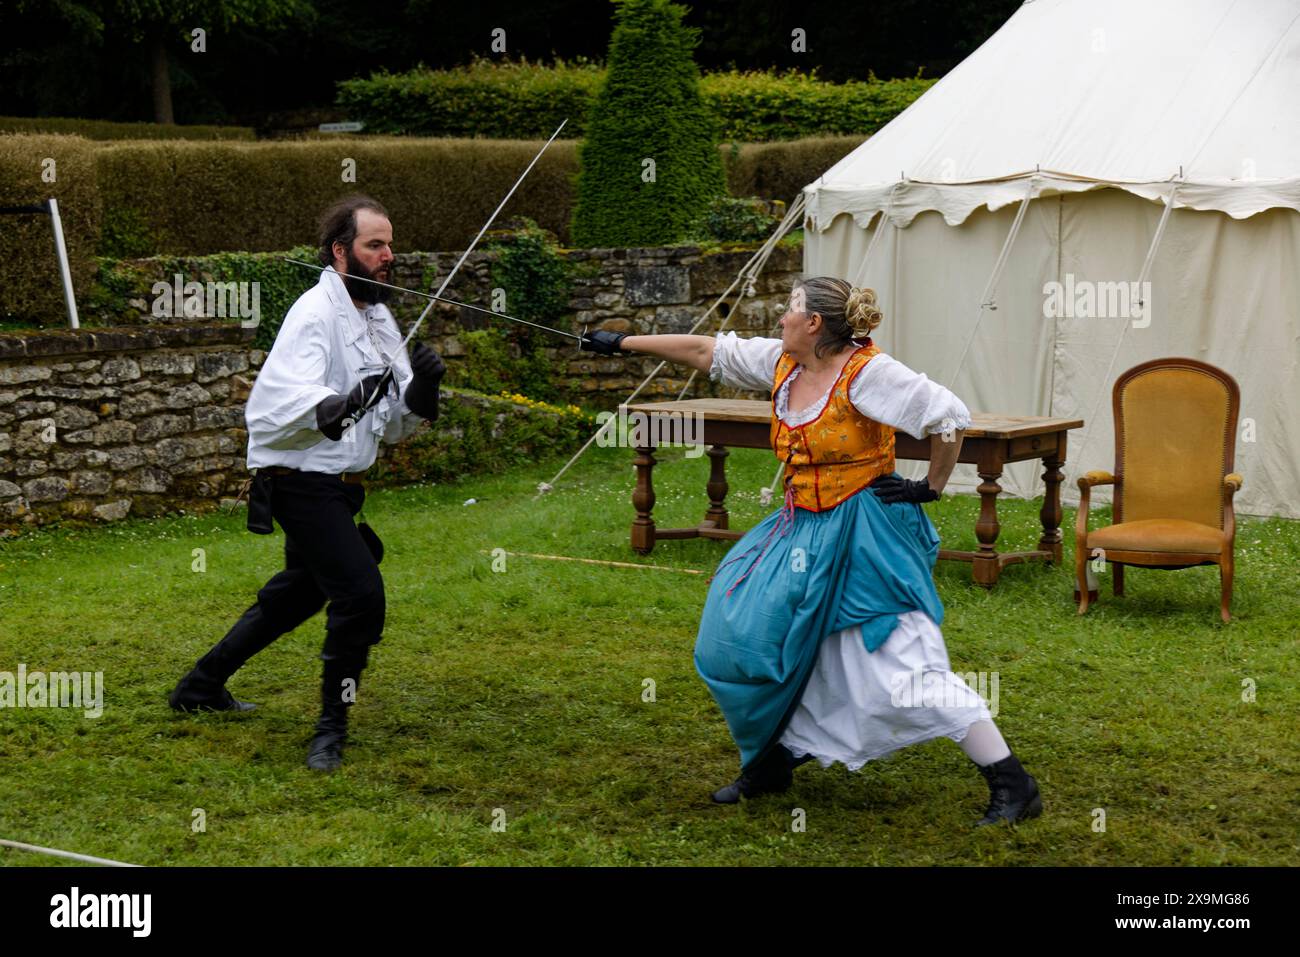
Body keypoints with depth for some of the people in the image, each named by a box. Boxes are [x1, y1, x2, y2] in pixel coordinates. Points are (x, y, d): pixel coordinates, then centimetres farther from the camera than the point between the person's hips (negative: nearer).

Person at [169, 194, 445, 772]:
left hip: (336, 486, 10)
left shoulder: (378, 318, 9)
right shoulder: (316, 313, -18)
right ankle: (331, 731, -2)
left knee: (298, 594, 23)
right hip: (303, 482, -10)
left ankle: (202, 686, 40)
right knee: (360, 595, -18)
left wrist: (420, 387, -11)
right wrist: (333, 407, -51)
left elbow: (396, 426, 9)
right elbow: (274, 401, -33)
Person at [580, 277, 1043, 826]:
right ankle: (771, 763, 28)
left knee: (907, 667, -14)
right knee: (751, 635, 9)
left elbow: (951, 416, -19)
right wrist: (624, 344, 18)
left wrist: (931, 487, -11)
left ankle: (1012, 785, -8)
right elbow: (707, 351, 14)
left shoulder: (866, 372, -17)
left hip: (864, 539, -8)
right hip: (804, 530, 8)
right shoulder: (783, 363, 5)